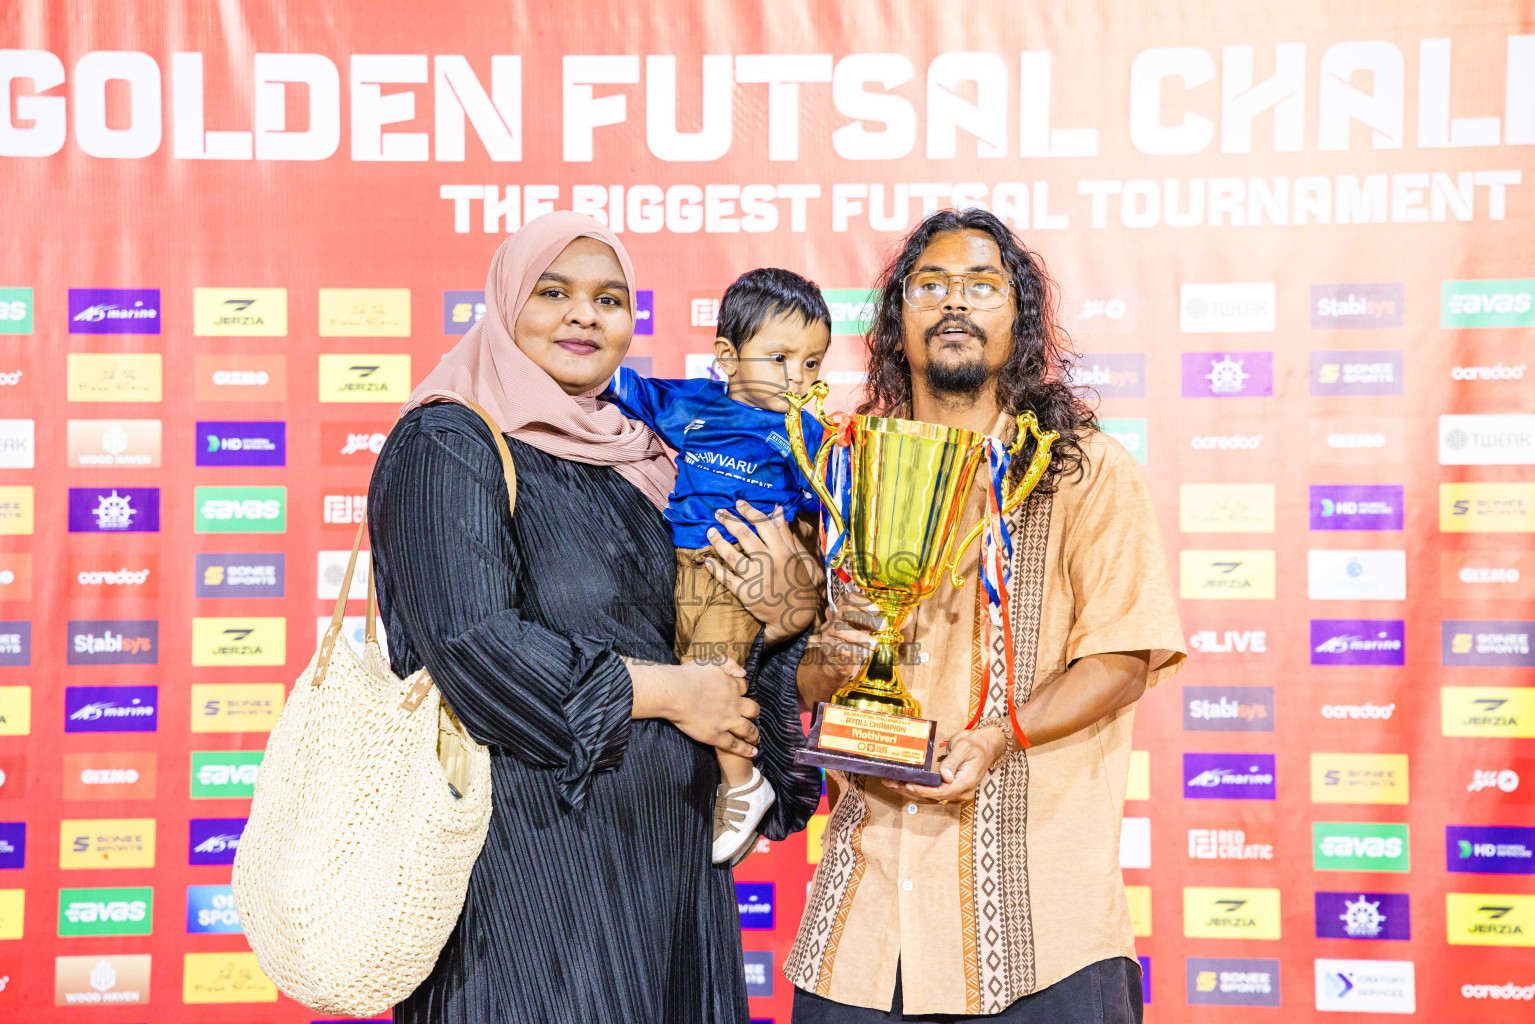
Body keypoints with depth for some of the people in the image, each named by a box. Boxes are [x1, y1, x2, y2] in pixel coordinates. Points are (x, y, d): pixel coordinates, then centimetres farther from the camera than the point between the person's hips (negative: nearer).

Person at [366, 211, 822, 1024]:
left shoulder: (633, 456, 14)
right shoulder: (448, 444, -7)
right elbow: (471, 643, -18)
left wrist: (775, 615, -6)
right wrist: (665, 690, -13)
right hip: (531, 843, -7)